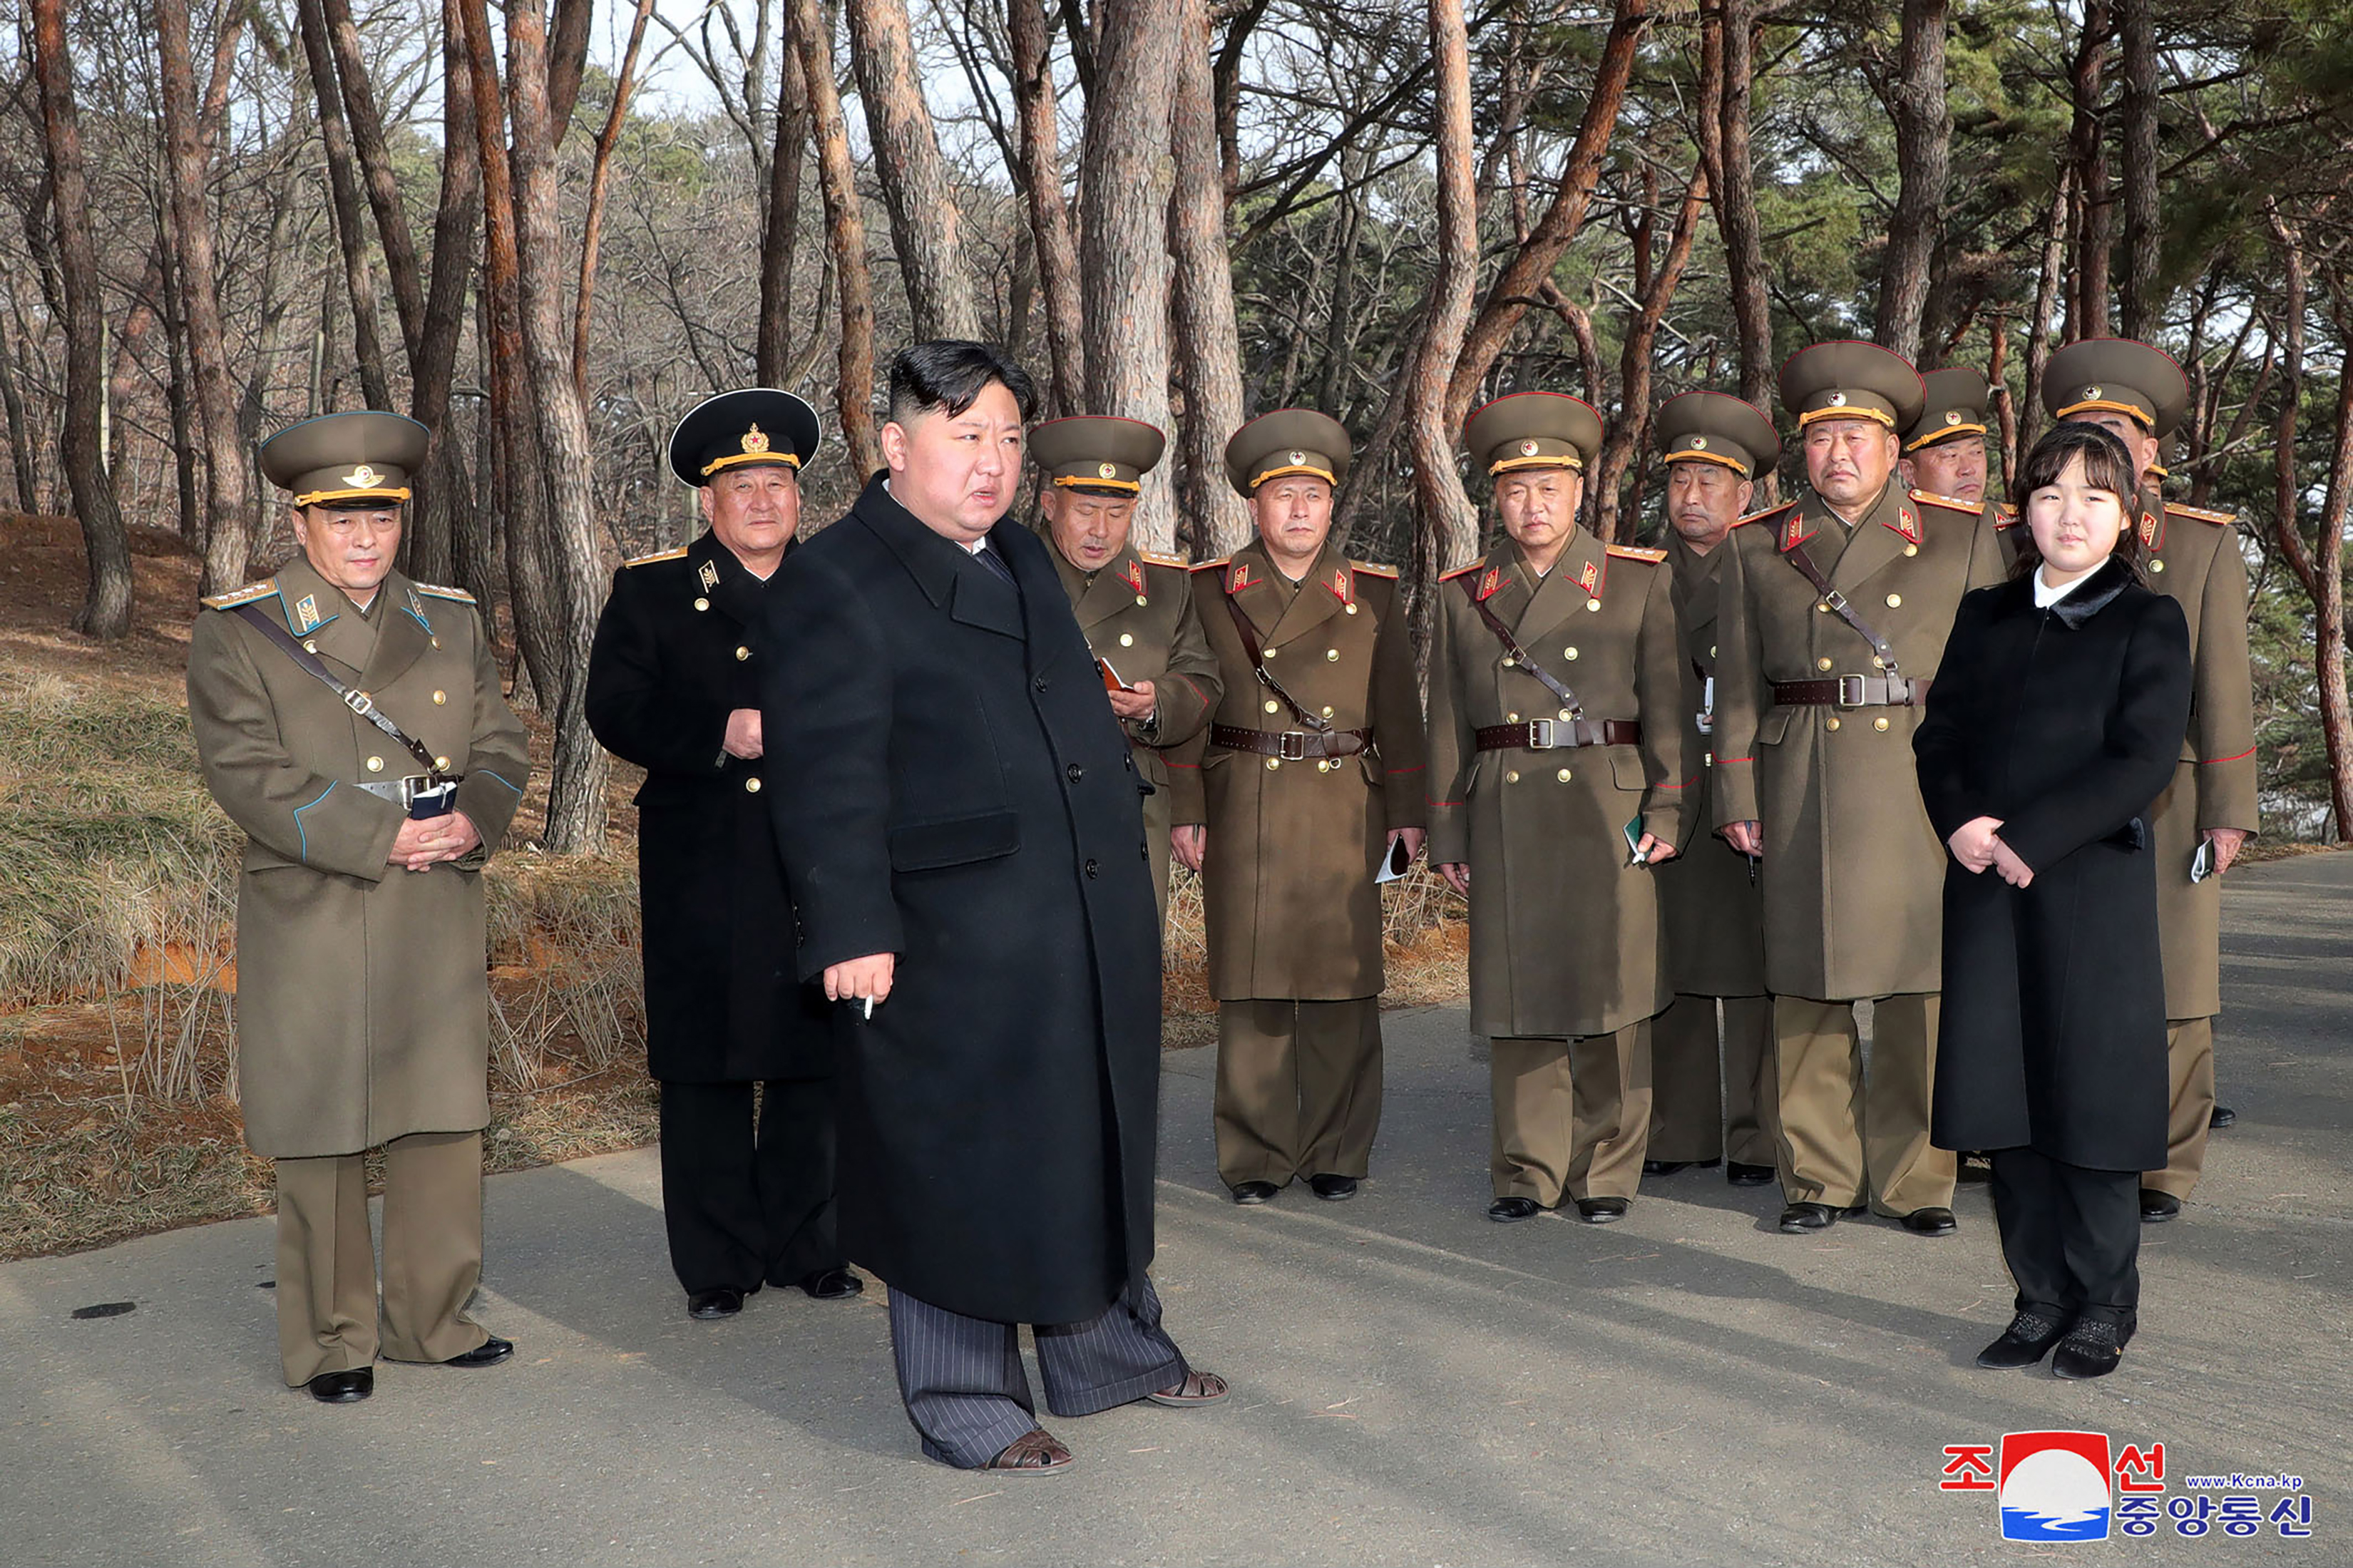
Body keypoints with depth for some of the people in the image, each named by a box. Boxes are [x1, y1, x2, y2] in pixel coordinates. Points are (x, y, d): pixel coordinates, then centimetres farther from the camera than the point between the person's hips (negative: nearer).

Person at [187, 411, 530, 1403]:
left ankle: (432, 1318, 22)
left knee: (444, 1118, 7)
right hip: (311, 923, -3)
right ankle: (331, 1339, 17)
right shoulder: (235, 632, 0)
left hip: (437, 921, 4)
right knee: (321, 1136, 3)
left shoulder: (451, 623, 13)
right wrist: (385, 835, -19)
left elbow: (502, 747, 9)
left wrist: (473, 821, -13)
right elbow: (248, 772, -11)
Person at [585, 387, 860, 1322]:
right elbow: (615, 709, -4)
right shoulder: (650, 592, 6)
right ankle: (717, 1266, 15)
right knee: (704, 1070, 3)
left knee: (814, 1065, 8)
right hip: (701, 878, -2)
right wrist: (720, 735, -18)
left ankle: (805, 1249, 22)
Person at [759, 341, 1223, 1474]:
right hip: (952, 944, -8)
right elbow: (826, 775, -16)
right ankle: (965, 1405, 18)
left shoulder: (1023, 557, 16)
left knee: (1094, 1145, 20)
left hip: (1090, 929, 8)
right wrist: (852, 928, -21)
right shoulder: (835, 585, -10)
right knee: (961, 1169, 3)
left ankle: (1108, 1347, 37)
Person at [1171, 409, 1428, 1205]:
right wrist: (1186, 812, -1)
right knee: (1251, 986, 1)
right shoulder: (1211, 592, 7)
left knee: (1342, 983, 3)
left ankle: (1337, 1153, 14)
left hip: (1345, 813, 1)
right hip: (1244, 815, -1)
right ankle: (1257, 1158, 11)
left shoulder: (1373, 594, 10)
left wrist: (1407, 812, 5)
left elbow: (1399, 712, 10)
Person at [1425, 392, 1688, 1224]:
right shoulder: (1462, 595, 11)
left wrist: (1664, 812, -5)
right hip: (1504, 815, 2)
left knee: (1612, 993, 1)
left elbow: (1666, 704, 3)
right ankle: (1527, 1171, 13)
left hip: (1609, 809, -1)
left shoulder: (1640, 581, 6)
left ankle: (1606, 1170, 13)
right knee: (1516, 992, 3)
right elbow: (1448, 724, 11)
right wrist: (1447, 835, 7)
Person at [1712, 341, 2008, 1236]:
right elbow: (1738, 685, 9)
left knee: (1920, 989, 0)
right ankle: (1817, 1178, 14)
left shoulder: (1962, 542, 8)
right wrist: (1737, 798, 3)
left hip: (1923, 783, -1)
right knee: (1808, 981, 4)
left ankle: (1915, 1180, 12)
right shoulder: (1759, 549, 10)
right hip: (1802, 785, 1)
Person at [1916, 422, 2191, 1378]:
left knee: (2090, 1099, 0)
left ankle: (2103, 1308, 15)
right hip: (1986, 894, 4)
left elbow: (2144, 761, -10)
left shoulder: (2149, 623, 0)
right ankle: (2042, 1298, 19)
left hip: (2094, 888, -4)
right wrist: (1960, 822, -10)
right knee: (2006, 1100, 6)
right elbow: (1938, 734, 9)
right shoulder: (1985, 616, 14)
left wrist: (2026, 837, -17)